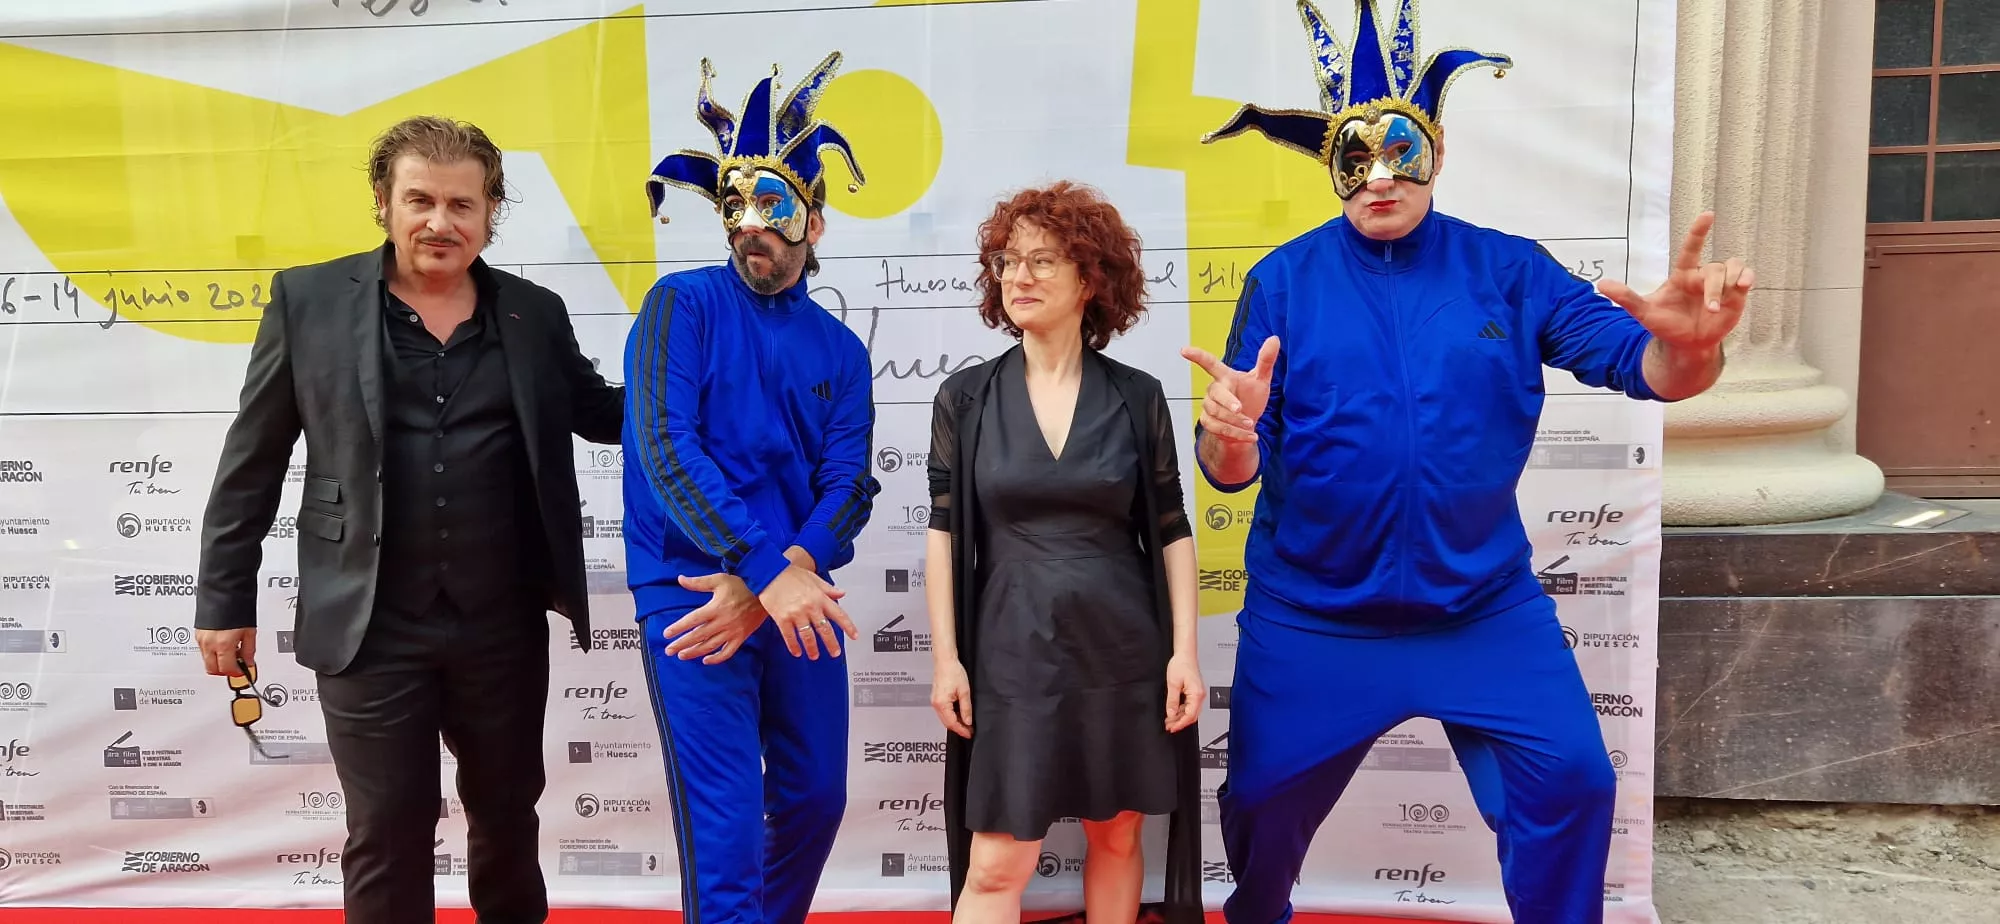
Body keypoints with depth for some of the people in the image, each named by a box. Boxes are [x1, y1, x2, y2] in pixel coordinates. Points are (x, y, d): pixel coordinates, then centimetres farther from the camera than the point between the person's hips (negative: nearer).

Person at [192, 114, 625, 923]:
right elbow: (252, 461, 1)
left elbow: (604, 413, 13)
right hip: (372, 629, -2)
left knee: (508, 812, 19)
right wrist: (224, 600, 2)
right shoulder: (309, 300, -2)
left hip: (505, 626, 3)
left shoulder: (535, 313, 3)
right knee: (387, 835, 9)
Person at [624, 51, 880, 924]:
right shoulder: (685, 304, -3)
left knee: (815, 800, 15)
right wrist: (767, 570, -22)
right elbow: (664, 450, -15)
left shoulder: (839, 350, 9)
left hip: (794, 595, 5)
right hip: (692, 589, -4)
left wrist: (772, 583, -16)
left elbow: (848, 489, 1)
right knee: (726, 827, -4)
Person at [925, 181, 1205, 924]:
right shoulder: (966, 398, -1)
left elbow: (1171, 531, 2)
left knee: (1116, 836, 14)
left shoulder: (1136, 397, 0)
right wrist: (945, 656, -3)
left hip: (1122, 648, 1)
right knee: (996, 864, -1)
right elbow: (944, 531, 1)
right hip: (1013, 651, -1)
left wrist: (1184, 649, -3)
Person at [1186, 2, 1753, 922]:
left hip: (1486, 607, 1)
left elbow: (1643, 365, -9)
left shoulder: (1507, 270, -2)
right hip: (1310, 617, 0)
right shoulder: (1283, 281, -6)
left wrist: (1686, 344, -34)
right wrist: (1230, 433, -35)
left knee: (1572, 780, -5)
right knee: (1261, 803, 12)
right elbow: (1231, 471, -9)